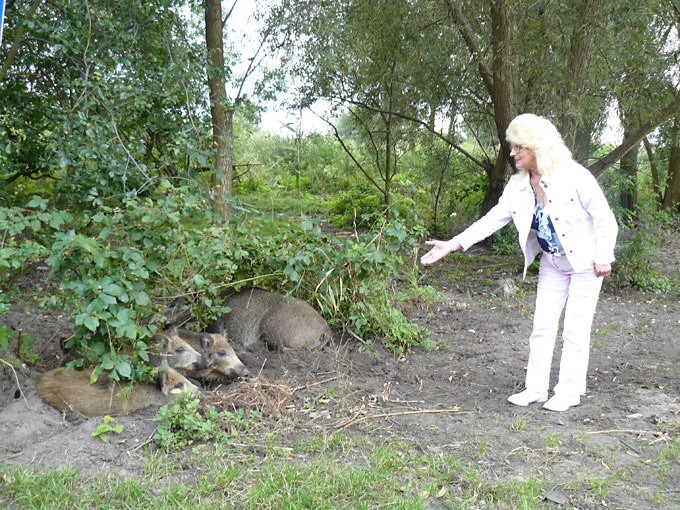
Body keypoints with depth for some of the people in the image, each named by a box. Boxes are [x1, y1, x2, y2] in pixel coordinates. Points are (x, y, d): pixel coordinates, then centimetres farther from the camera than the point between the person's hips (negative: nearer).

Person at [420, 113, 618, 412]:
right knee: (542, 326, 8)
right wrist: (454, 244, -13)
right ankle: (536, 388, 19)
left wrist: (603, 257, -14)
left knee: (575, 329, 0)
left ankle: (570, 392, 14)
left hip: (584, 263, -6)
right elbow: (492, 219, -5)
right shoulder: (518, 186, -4)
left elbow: (604, 217, -15)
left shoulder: (574, 176, -21)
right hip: (552, 264, 6)